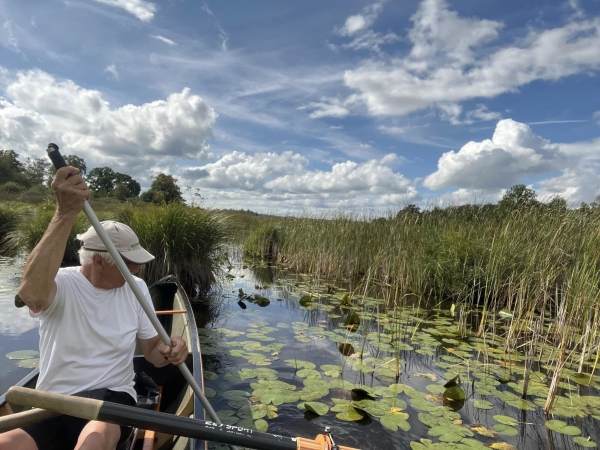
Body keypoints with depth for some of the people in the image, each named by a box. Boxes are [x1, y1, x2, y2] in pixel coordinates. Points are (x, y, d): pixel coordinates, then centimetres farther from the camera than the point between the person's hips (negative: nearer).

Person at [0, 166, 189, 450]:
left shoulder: (136, 288, 2)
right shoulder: (62, 283, -7)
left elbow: (153, 352, 8)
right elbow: (31, 292, -34)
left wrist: (169, 351, -17)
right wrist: (66, 213, -38)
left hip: (111, 397, 0)